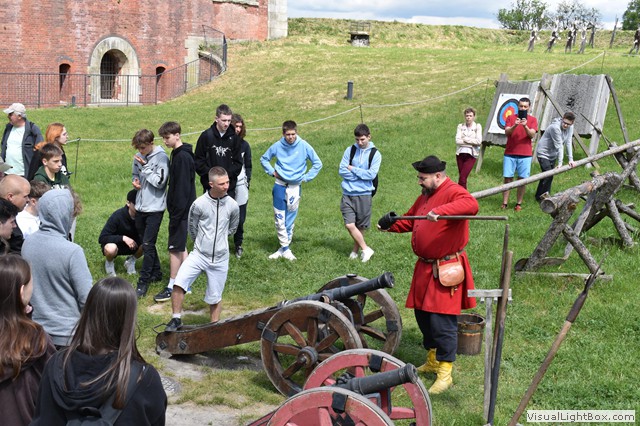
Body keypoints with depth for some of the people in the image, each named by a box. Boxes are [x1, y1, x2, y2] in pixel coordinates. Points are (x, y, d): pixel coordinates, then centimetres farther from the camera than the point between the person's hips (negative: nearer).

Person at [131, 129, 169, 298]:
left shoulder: (161, 157, -13)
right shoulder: (138, 157, 6)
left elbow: (160, 182, -18)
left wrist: (145, 166, -18)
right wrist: (135, 181, -1)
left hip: (155, 207, -7)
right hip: (140, 207, 7)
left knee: (148, 244, -9)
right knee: (146, 243, 16)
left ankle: (144, 281, -4)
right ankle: (156, 273, 31)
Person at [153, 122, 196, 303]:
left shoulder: (182, 157, -19)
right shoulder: (177, 154, 12)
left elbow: (182, 188, -22)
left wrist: (176, 214, -21)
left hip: (181, 210, -10)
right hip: (178, 209, 10)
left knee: (175, 248, -4)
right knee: (181, 247, 14)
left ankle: (172, 287, 3)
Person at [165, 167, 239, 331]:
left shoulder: (233, 205, -3)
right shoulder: (199, 204, -10)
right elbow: (192, 229, 6)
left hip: (220, 259, 1)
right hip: (199, 255, -1)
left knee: (215, 298, 10)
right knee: (179, 283, -19)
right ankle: (176, 319, -1)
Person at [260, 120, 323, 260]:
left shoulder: (304, 146, -7)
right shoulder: (277, 146, -3)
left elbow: (318, 163, 2)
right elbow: (264, 159, 14)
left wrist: (306, 177, -2)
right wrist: (272, 172, 2)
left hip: (295, 186, -1)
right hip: (280, 185, 1)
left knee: (290, 219, 3)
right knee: (279, 218, -2)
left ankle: (284, 248, 13)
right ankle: (285, 248, 7)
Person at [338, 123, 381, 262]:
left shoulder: (375, 154, -1)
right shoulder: (350, 150, 4)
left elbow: (371, 174, -11)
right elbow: (342, 171, -2)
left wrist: (353, 169, -7)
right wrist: (361, 175, -9)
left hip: (364, 195, -1)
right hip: (348, 194, 1)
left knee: (361, 226, 7)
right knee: (349, 225, -9)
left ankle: (356, 250, 24)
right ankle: (366, 249, 2)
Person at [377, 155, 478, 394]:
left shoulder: (453, 192, -14)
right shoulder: (425, 196, 16)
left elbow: (471, 205, -36)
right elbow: (409, 221, 26)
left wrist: (441, 211, -46)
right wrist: (391, 224, 8)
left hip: (446, 271, -9)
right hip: (425, 268, 9)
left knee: (442, 321, -6)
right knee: (422, 315, 17)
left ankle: (445, 374, 4)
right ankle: (433, 361, 35)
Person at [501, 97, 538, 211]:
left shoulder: (532, 119, 6)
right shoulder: (511, 118, 8)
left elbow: (532, 134, -7)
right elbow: (506, 132, -5)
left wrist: (525, 126, -26)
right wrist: (515, 126, -23)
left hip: (525, 155, 0)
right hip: (510, 154, 0)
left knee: (522, 180, -2)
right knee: (507, 179, -2)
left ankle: (519, 204, 4)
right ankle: (504, 204, 0)